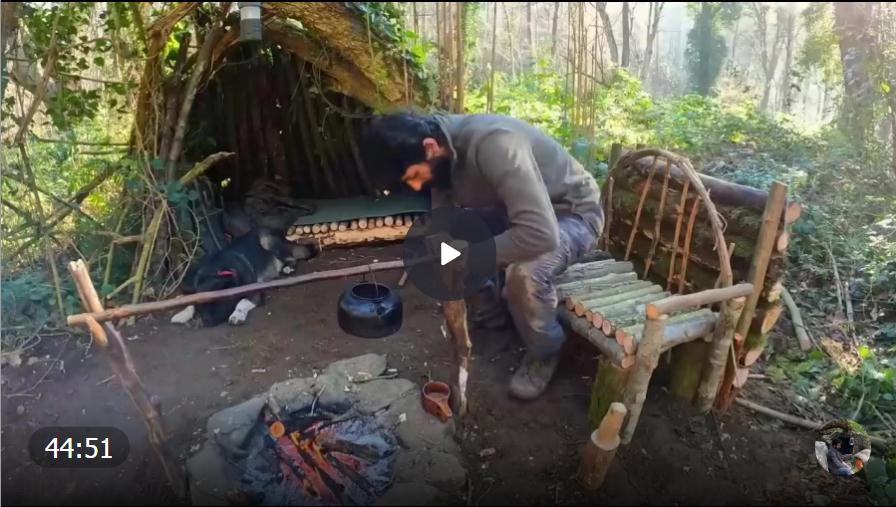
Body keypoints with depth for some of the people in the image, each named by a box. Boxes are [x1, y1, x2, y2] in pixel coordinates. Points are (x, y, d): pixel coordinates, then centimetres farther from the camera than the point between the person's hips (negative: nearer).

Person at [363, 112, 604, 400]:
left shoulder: (494, 144, -37)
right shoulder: (442, 154, -11)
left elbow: (542, 234, -43)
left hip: (574, 213, -7)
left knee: (524, 272, -34)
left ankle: (544, 352, -3)